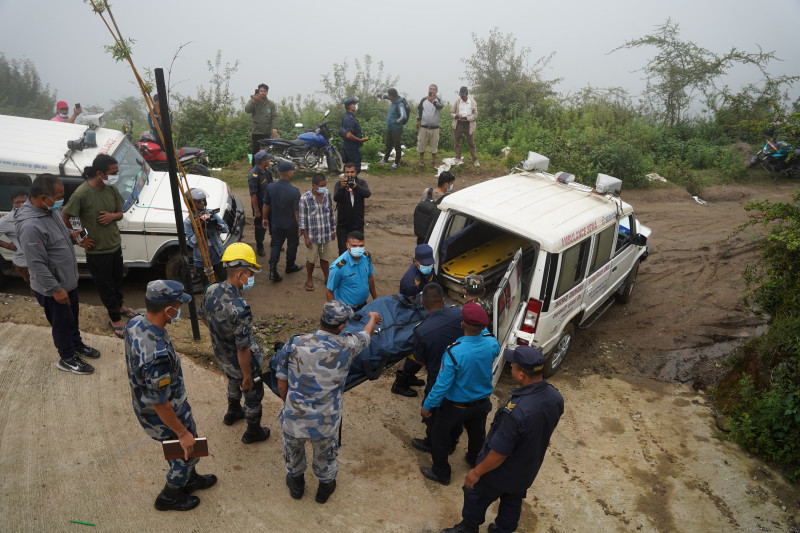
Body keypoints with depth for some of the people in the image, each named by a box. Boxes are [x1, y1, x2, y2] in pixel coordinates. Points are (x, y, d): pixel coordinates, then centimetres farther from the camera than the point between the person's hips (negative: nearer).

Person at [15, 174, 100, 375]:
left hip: (68, 279, 9)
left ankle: (77, 345, 47)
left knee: (73, 317, 26)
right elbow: (37, 264, -28)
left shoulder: (51, 209, -4)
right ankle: (67, 359, 30)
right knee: (62, 323, 11)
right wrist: (55, 289, -22)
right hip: (52, 287, -8)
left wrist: (72, 236, 0)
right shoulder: (30, 225, -33)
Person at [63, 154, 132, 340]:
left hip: (115, 245, 7)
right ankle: (115, 319, 26)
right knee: (105, 285, 10)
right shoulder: (82, 194, -25)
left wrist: (112, 216, -16)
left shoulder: (112, 189, -5)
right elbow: (64, 218, -15)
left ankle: (118, 306, 49)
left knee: (117, 279, 25)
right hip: (97, 250, -6)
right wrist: (79, 239, -11)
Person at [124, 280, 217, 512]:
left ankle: (189, 479, 56)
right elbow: (160, 405, -31)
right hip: (162, 416, -8)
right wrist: (183, 433, -17)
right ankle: (169, 497, 42)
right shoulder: (157, 355, -42)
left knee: (178, 449, 31)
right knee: (189, 451, 20)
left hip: (142, 404, 8)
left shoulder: (134, 324, -15)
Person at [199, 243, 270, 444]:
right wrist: (247, 377, -19)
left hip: (221, 355, 7)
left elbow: (203, 317, 5)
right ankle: (253, 431, 41)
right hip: (240, 362, -7)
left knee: (234, 380, 36)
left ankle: (233, 412, 60)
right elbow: (243, 350, -32)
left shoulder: (211, 290, -16)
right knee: (253, 394, 19)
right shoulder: (240, 309, -39)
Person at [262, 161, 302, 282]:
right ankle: (290, 266, 36)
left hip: (275, 223, 3)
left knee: (276, 244, 16)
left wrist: (265, 218, 15)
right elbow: (297, 212, -19)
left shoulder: (270, 187, -12)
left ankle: (273, 269, 2)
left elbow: (266, 205, 0)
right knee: (292, 244, 20)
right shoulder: (294, 191, -24)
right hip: (291, 224, -3)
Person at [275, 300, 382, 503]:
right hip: (325, 422, -1)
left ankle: (296, 484, 56)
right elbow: (367, 334, 8)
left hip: (294, 418, 1)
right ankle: (325, 486, 53)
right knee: (325, 456, 28)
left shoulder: (293, 345, -16)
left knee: (294, 453, 30)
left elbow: (281, 385, -6)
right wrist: (373, 318, 31)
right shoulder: (346, 346, -16)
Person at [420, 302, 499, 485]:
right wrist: (481, 328, 9)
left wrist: (427, 406, -11)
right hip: (482, 403, 5)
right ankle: (476, 460, 57)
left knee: (440, 439, 20)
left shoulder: (453, 353, -36)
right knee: (477, 434, 31)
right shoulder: (492, 344, -21)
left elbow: (442, 385, -26)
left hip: (455, 407, -5)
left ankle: (441, 473, 38)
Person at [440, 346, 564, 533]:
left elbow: (499, 453, -31)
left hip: (501, 473, -6)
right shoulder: (555, 397, -19)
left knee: (476, 497, 22)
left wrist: (477, 472, -15)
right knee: (513, 502, 30)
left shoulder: (516, 411, -43)